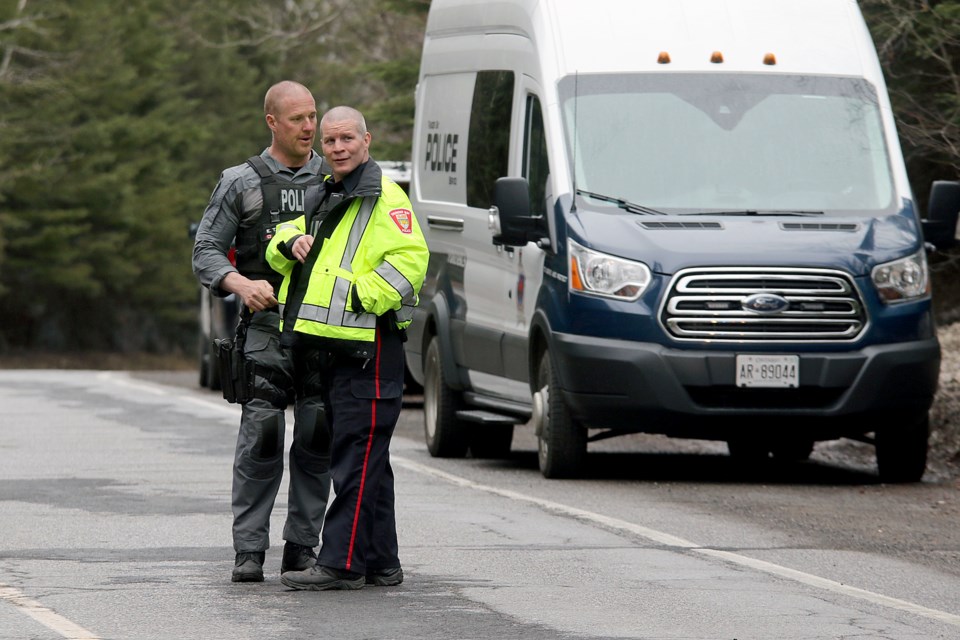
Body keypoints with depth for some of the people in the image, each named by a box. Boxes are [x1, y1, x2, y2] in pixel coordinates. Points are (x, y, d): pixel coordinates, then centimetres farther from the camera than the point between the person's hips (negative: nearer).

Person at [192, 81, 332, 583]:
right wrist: (242, 284, -13)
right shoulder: (241, 183, 7)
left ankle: (302, 545, 7)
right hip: (266, 324, -2)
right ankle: (249, 550, -8)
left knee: (318, 439, 0)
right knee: (261, 436, -10)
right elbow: (206, 252, 6)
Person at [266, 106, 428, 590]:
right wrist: (291, 241, 1)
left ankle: (342, 562, -13)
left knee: (358, 458, -10)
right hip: (331, 346, 10)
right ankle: (380, 562, 19)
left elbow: (410, 260, -20)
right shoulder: (325, 196, 20)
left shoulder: (384, 198, -9)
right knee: (365, 458, 13)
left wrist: (358, 295, -23)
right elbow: (278, 251, 25)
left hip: (368, 351, -10)